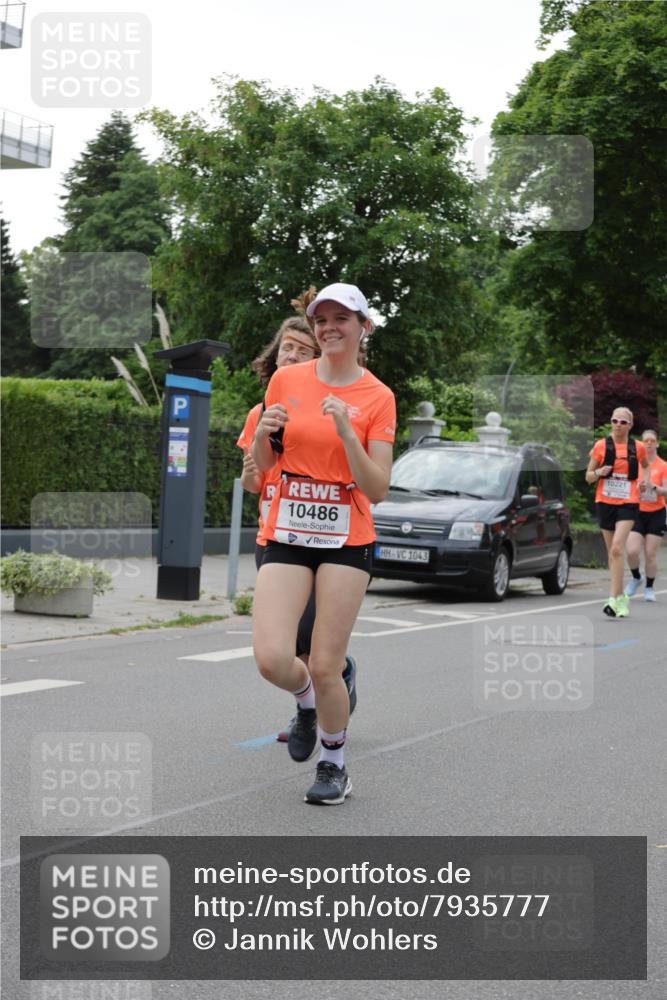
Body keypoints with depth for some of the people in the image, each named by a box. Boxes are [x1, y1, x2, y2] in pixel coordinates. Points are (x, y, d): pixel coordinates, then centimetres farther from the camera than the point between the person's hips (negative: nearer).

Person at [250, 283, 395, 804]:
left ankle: (334, 764, 22)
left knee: (326, 668, -3)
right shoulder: (286, 380, 4)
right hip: (286, 534, 2)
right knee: (272, 659, -13)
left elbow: (377, 490, -7)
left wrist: (347, 433, -19)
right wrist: (265, 432, -8)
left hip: (346, 540, -2)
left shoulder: (378, 398, -2)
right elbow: (262, 466, 13)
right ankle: (308, 700, 24)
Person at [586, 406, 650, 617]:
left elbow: (645, 466, 24)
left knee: (617, 549, -17)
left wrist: (644, 480, 5)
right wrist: (599, 472, -16)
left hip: (628, 503, -2)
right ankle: (621, 596, 23)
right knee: (612, 551, 9)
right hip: (605, 502, 2)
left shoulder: (637, 447, 2)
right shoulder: (601, 445, 1)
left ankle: (614, 599, -20)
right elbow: (588, 477, 5)